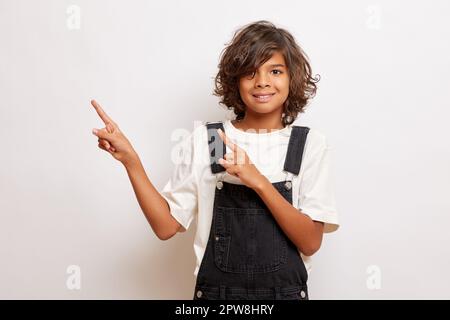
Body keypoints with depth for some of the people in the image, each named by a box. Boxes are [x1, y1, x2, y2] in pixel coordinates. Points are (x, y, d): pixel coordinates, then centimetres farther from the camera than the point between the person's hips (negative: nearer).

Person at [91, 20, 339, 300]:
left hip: (286, 290, 0)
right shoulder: (203, 140, -5)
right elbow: (166, 226, -7)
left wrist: (259, 182, -22)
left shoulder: (309, 144, -6)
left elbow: (311, 243, -12)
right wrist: (130, 160, -16)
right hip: (216, 289, 0)